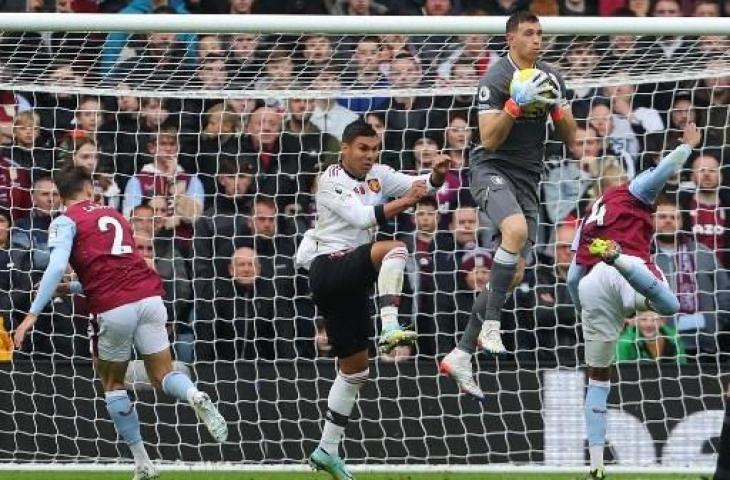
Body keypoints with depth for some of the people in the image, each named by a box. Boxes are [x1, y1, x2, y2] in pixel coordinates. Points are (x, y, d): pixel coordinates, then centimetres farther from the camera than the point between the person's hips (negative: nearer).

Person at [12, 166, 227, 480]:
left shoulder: (66, 222, 8)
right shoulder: (115, 217, 26)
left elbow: (57, 266, -10)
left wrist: (33, 314, -13)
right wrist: (73, 288, 41)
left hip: (114, 309, -4)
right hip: (149, 297, 4)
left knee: (112, 384, 16)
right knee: (163, 377, 10)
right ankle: (194, 396, -27)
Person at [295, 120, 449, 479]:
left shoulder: (377, 175, 10)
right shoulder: (331, 181, -10)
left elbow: (416, 184, -1)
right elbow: (361, 217, -24)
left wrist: (436, 175, -23)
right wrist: (404, 202, -34)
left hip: (352, 280, 8)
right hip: (329, 269, -8)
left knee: (355, 369, 12)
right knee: (394, 249, -31)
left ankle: (327, 451, 19)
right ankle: (389, 329, -42)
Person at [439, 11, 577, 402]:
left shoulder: (550, 77, 9)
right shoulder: (495, 79, -9)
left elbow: (570, 137, 11)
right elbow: (489, 139, -15)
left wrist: (557, 107, -8)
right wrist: (517, 103, -25)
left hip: (527, 179, 7)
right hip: (493, 170, -7)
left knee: (514, 273, 3)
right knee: (517, 228, -36)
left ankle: (460, 356, 11)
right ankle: (490, 326, -29)